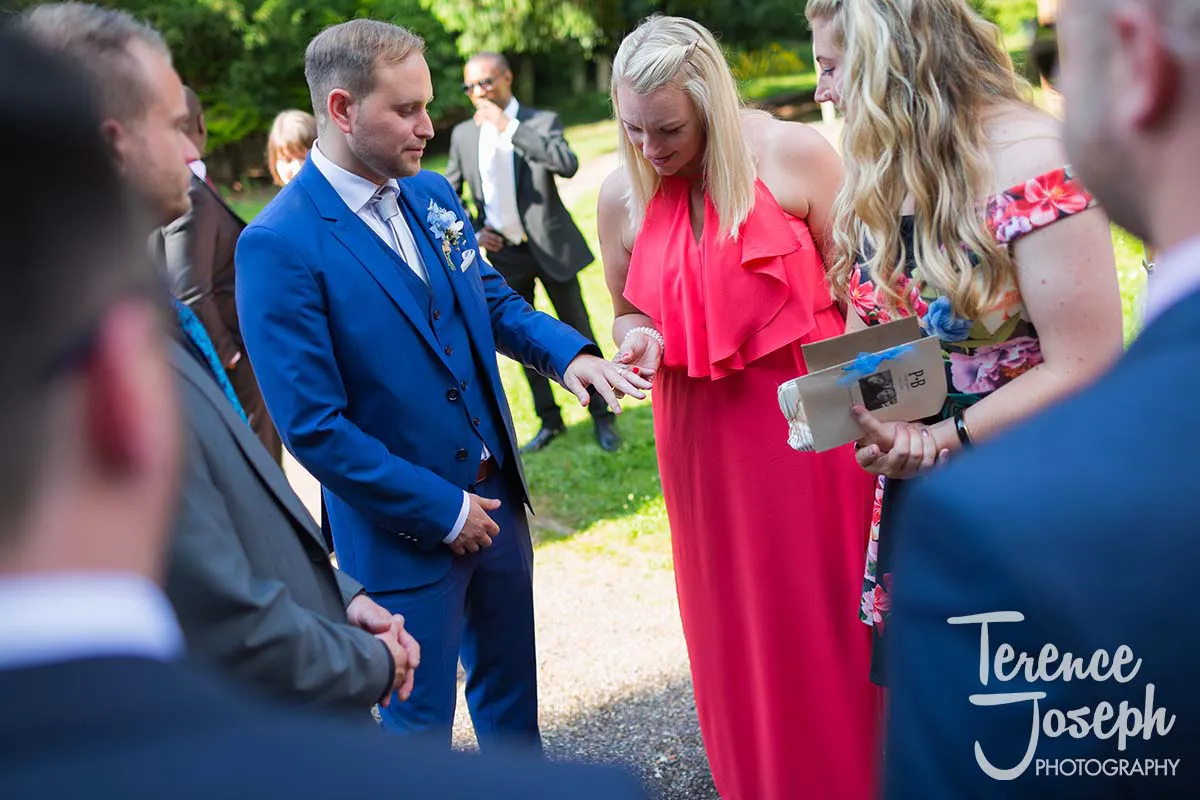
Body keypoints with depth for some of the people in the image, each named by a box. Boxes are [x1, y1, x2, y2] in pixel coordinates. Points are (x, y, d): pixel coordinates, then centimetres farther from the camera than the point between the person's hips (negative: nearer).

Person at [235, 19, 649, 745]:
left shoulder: (432, 193, 2)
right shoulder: (278, 246, -20)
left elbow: (493, 300, 14)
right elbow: (313, 426, -21)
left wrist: (568, 352, -7)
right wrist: (440, 511, -16)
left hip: (495, 494, 7)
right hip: (407, 529, -6)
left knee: (512, 689, 23)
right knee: (420, 720, 12)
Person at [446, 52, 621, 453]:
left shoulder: (542, 121, -8)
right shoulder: (463, 134, 3)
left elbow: (568, 165, -28)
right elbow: (448, 193, 15)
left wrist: (509, 128, -28)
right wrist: (470, 231, 0)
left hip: (551, 247, -4)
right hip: (505, 254, 4)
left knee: (578, 334, 5)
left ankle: (602, 418, 19)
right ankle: (549, 422, 24)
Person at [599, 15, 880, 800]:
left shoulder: (794, 154, -11)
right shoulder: (622, 192, -1)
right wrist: (637, 338, -10)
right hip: (705, 436, 3)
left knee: (832, 608, 7)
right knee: (739, 621, 13)